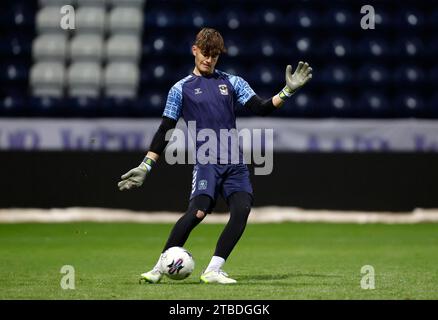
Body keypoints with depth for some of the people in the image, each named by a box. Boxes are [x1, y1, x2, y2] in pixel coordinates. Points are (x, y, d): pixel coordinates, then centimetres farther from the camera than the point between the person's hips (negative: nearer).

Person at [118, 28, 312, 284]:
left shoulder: (233, 82, 15)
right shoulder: (181, 89, 9)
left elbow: (261, 108, 7)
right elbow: (165, 131, 9)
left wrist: (288, 91, -8)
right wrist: (145, 167, 3)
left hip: (235, 162, 3)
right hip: (206, 160, -3)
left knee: (242, 210, -18)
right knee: (198, 212, -23)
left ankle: (213, 270, -13)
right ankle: (160, 268, -13)